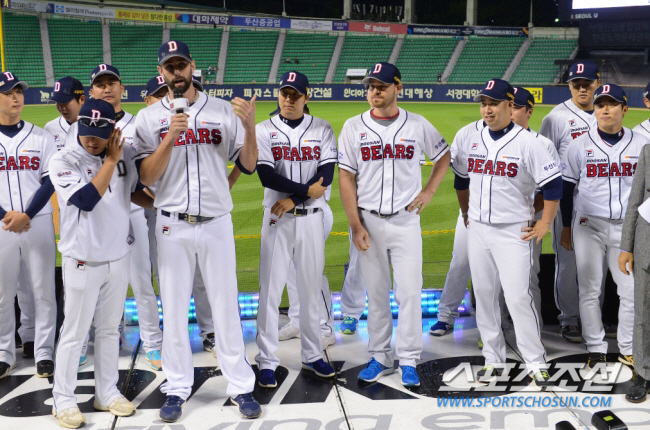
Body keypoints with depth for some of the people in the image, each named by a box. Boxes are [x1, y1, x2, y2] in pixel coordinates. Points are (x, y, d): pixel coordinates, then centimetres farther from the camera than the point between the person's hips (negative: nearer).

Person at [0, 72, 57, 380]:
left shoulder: (41, 137, 6)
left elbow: (50, 182, 0)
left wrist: (27, 215, -11)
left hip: (39, 223, 0)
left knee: (43, 290, 2)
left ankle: (44, 354, 11)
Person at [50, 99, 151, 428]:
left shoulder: (124, 154, 2)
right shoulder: (63, 162, -12)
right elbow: (86, 200, -25)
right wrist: (110, 160, -20)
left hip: (119, 256, 5)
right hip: (83, 261, -5)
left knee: (109, 328, 15)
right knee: (74, 332, 3)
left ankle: (107, 393, 27)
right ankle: (63, 399, 16)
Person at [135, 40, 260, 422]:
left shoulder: (222, 110, 3)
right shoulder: (150, 117, 2)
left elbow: (248, 165, 1)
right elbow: (146, 177, -6)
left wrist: (249, 127, -16)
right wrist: (170, 138, -19)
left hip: (217, 222, 0)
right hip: (172, 225, 0)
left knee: (226, 306, 5)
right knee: (174, 307, 8)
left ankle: (241, 386, 15)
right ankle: (178, 388, 20)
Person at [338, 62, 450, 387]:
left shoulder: (418, 125, 2)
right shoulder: (353, 127, 1)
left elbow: (444, 156, 16)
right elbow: (346, 178, -1)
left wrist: (429, 191, 2)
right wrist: (356, 225, -7)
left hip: (406, 221, 0)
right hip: (368, 222, 0)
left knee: (410, 292, -2)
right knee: (376, 292, 7)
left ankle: (408, 361, 8)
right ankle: (380, 357, 19)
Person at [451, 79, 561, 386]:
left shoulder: (527, 142, -10)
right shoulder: (472, 141, 6)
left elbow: (553, 184, -10)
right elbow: (461, 178, 22)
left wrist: (543, 226, -9)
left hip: (513, 232, -5)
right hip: (477, 230, 5)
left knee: (517, 296, -9)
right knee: (484, 295, 8)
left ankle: (536, 363, 3)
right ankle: (493, 359, 19)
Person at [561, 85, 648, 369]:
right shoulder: (580, 146, 2)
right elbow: (566, 188, 6)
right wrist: (566, 228, 5)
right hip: (589, 226, -1)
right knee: (589, 290, 3)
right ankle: (596, 348, 14)